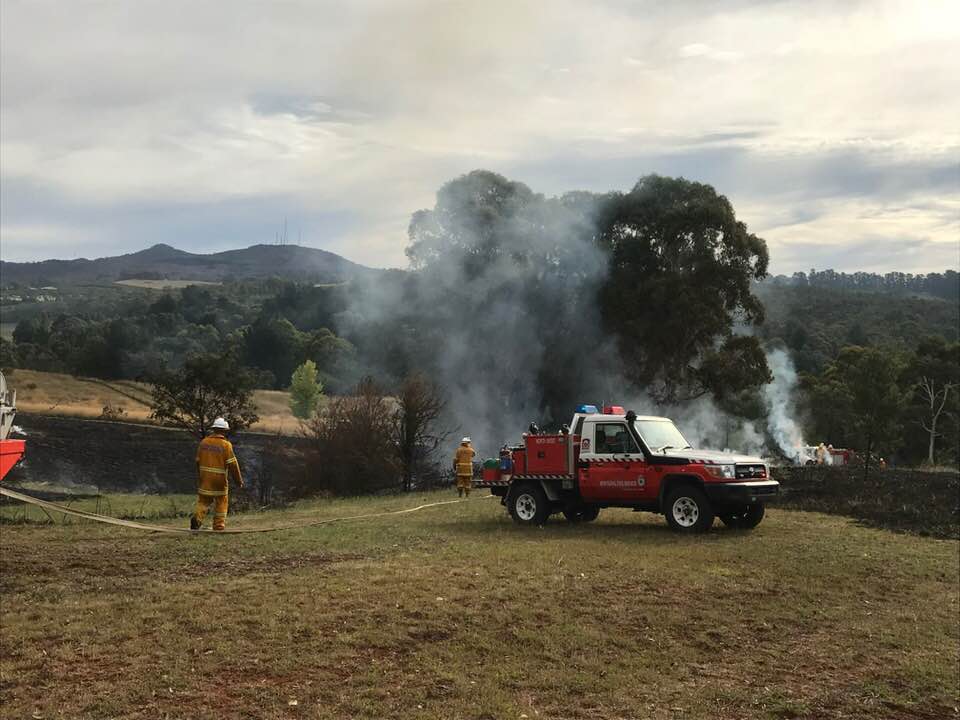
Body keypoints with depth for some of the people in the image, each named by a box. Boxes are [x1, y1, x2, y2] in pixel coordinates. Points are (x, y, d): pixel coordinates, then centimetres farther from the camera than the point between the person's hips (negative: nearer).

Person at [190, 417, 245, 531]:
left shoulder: (204, 442, 4)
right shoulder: (225, 445, -11)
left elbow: (198, 461, 13)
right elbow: (232, 464, -12)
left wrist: (199, 476, 27)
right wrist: (239, 480, -4)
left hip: (205, 478, 4)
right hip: (220, 479, -3)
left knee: (203, 500, 11)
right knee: (221, 502, 10)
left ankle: (197, 517, -12)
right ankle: (219, 525, 10)